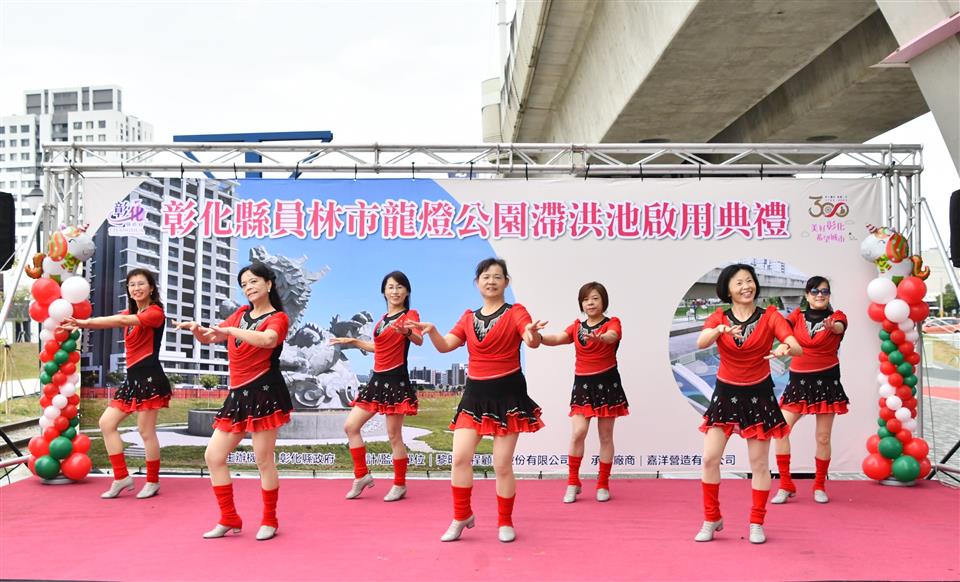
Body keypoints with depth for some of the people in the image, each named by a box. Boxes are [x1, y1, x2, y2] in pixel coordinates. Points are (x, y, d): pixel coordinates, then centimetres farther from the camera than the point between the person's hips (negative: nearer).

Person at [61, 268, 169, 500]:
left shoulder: (156, 312, -7)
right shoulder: (129, 313, 19)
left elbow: (122, 320, -22)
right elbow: (116, 321, 0)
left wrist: (85, 323, -27)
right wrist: (81, 324, -18)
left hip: (149, 376, -9)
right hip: (133, 377, 9)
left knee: (146, 431, -4)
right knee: (106, 423, 6)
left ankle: (153, 482, 10)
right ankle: (122, 477, 11)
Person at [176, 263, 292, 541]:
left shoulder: (277, 317, -1)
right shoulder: (240, 313, 19)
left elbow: (268, 340, -25)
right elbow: (209, 338, 22)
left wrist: (228, 330, -23)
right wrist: (196, 328, -1)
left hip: (263, 391, -7)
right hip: (238, 394, 7)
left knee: (263, 460, -3)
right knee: (213, 456, 5)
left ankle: (270, 521, 15)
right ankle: (229, 519, 16)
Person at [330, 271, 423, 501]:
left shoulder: (410, 315, -8)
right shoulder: (382, 319, 15)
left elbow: (419, 340, -29)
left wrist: (406, 332, -50)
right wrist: (353, 341, 26)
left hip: (396, 380, -8)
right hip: (377, 379, 8)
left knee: (394, 436, -2)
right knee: (350, 426, 7)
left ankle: (399, 485, 13)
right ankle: (362, 475, 18)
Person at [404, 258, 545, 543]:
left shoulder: (515, 312, -2)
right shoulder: (469, 317, 11)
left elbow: (532, 341, -18)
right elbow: (445, 346, 5)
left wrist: (533, 333, -42)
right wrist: (431, 331, -15)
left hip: (508, 394, -4)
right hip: (474, 393, 4)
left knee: (502, 465, 2)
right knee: (460, 457, -3)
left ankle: (505, 522, 20)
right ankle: (462, 516, 15)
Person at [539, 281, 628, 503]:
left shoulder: (612, 323, -2)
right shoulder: (577, 327, 9)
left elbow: (611, 337, -26)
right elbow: (558, 338, -9)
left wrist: (598, 338, -50)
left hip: (607, 382, -2)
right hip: (582, 383, 2)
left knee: (605, 435, 5)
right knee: (578, 432, -10)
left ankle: (603, 484, 18)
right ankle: (573, 482, 3)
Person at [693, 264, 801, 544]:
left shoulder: (770, 316, -5)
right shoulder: (718, 318, -2)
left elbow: (797, 348, -17)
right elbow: (701, 343, -22)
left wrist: (785, 348, -41)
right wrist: (720, 329, -42)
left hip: (759, 394, -1)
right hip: (725, 393, 1)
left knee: (759, 462, 5)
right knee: (710, 458, -2)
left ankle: (757, 524, 20)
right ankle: (712, 519, 15)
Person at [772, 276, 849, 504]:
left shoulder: (836, 316, -1)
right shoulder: (798, 316, 5)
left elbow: (840, 327, -24)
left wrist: (832, 326, -48)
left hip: (826, 381, -2)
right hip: (798, 381, 2)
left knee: (823, 438, 5)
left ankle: (820, 486, 23)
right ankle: (786, 485, 5)